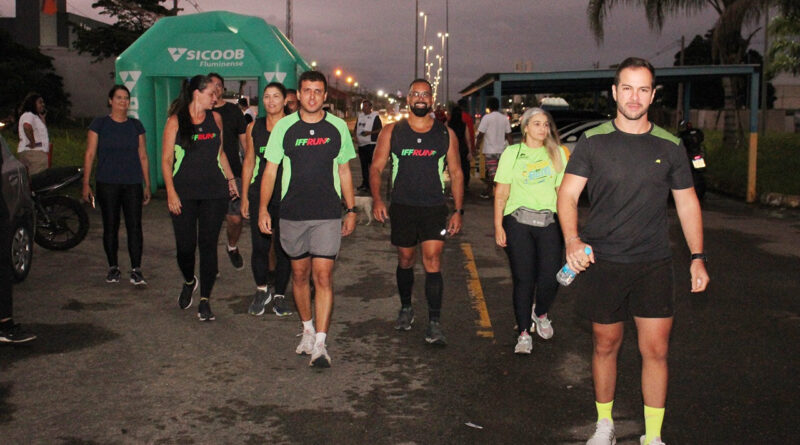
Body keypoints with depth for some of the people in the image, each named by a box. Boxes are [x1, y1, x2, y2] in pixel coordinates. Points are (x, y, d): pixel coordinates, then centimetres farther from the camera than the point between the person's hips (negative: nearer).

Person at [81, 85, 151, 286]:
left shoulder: (136, 126, 10)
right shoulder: (99, 124, 4)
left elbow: (143, 157, 11)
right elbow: (89, 154, 3)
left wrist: (147, 185, 8)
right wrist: (86, 184, -2)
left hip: (133, 184, 1)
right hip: (107, 184, -1)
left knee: (135, 226, -5)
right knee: (110, 226, 5)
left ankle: (136, 270, -1)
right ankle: (113, 267, 18)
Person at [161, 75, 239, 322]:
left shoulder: (215, 118, 10)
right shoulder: (175, 121, -1)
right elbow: (166, 160, -2)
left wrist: (230, 178, 18)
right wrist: (171, 192, -10)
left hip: (214, 190, 3)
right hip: (184, 192, -2)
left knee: (208, 244, 0)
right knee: (185, 245, -1)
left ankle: (205, 300, 7)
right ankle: (189, 281, 31)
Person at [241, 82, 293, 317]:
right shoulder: (254, 127, 9)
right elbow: (249, 162, 13)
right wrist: (244, 196, 10)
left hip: (287, 195, -2)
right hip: (259, 194, 2)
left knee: (284, 247, 4)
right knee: (259, 247, -1)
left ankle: (279, 295, 20)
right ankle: (262, 290, 22)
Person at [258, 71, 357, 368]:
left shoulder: (338, 127, 5)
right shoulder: (284, 126, 3)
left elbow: (344, 171, 12)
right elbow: (270, 170, 6)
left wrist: (351, 210, 10)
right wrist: (263, 208, -2)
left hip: (328, 215, -1)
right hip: (292, 213, 1)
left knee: (323, 276, -9)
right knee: (300, 274, 11)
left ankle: (320, 344, -7)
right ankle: (308, 329, 30)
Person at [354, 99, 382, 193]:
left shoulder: (375, 117, -4)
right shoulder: (360, 116, 16)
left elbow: (380, 129, -7)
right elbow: (356, 128, 25)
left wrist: (370, 132, -20)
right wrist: (355, 135, 5)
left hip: (371, 144, -7)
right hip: (361, 144, 7)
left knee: (372, 164, -7)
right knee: (363, 165, 12)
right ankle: (364, 183, 20)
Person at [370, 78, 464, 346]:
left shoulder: (446, 134, 5)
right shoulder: (392, 132, 4)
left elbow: (456, 173, 8)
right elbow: (376, 168, 3)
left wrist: (458, 210, 1)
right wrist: (377, 199, -13)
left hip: (435, 208, -1)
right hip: (402, 207, 1)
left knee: (432, 261, -10)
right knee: (405, 261, 12)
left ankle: (434, 324, -7)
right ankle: (406, 308, 34)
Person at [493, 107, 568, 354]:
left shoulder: (557, 153, 12)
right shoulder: (512, 153, 5)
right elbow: (501, 193, 3)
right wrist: (498, 226, -3)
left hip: (549, 222, 2)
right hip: (518, 222, -2)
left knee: (550, 278, -7)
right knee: (523, 279, -1)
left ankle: (541, 313, 26)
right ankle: (524, 333, 13)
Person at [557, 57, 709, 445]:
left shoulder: (669, 146, 5)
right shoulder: (592, 142, -1)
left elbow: (687, 202, 12)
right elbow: (567, 195, -7)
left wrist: (697, 257, 8)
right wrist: (572, 239, -24)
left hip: (653, 264, 1)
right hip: (601, 262, -1)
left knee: (656, 350, 0)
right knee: (606, 345, 10)